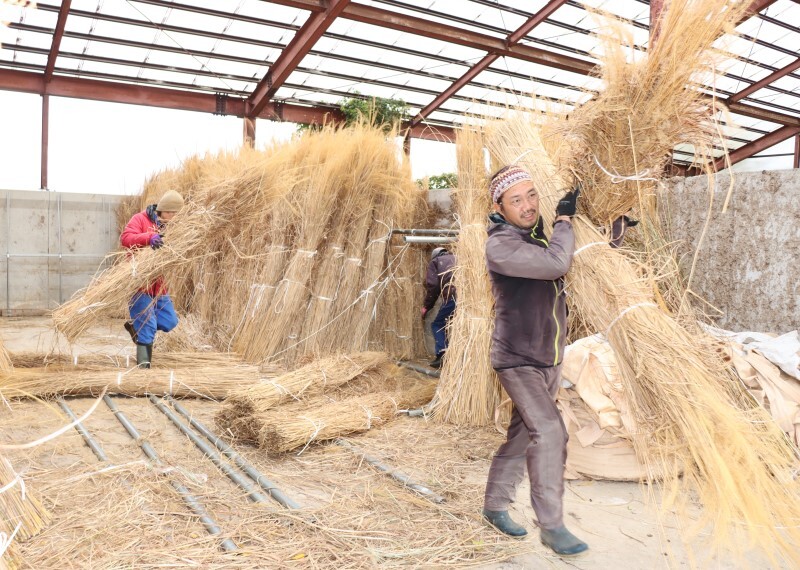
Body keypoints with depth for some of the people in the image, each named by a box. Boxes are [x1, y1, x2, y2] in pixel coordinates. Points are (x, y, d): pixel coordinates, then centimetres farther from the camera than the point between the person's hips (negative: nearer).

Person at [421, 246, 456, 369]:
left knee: (438, 325, 13)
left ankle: (442, 356, 0)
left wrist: (426, 306, 16)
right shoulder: (455, 258, 33)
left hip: (452, 295, -4)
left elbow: (433, 285, 7)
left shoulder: (435, 262, 20)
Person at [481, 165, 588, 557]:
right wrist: (564, 220, -17)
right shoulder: (500, 246, -19)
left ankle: (495, 505, 30)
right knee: (549, 431, -16)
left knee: (524, 435, 14)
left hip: (548, 358, 8)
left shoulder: (542, 234, 5)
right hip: (517, 360, -8)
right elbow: (557, 263, -31)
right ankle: (551, 526, -3)